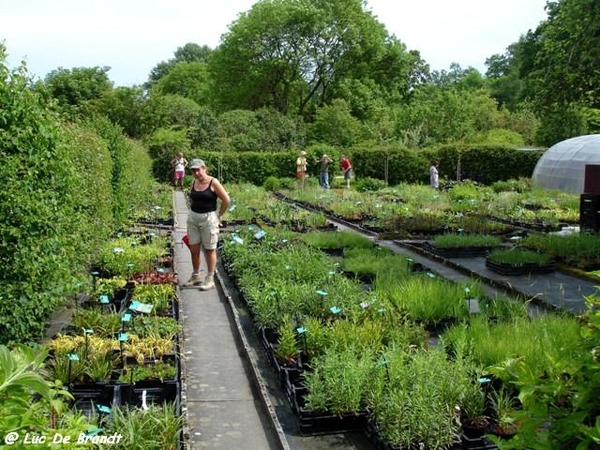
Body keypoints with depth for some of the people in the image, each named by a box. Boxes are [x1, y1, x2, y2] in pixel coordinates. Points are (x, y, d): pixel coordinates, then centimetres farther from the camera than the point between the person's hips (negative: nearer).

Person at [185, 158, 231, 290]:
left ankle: (210, 280, 12)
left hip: (209, 219, -6)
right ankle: (196, 276, 25)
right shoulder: (193, 183, 6)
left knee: (209, 250, 3)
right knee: (194, 249, 10)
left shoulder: (213, 183, -12)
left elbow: (226, 200, -10)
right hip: (193, 218, 6)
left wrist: (218, 216, -5)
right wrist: (193, 213, 16)